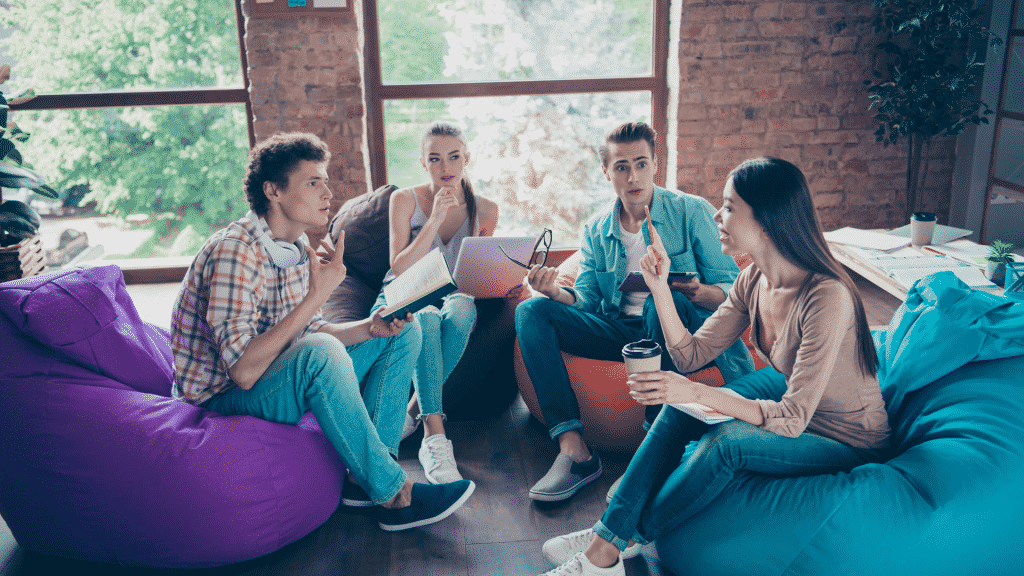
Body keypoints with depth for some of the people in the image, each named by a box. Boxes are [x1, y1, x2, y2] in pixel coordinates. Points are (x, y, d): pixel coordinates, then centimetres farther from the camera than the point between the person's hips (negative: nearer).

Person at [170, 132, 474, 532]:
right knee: (319, 352, -38)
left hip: (282, 380, 9)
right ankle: (393, 495, -22)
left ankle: (367, 476, -8)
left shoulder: (297, 247, 3)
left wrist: (370, 327, -9)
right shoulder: (234, 251, -24)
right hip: (223, 400, -9)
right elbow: (243, 370, -32)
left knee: (403, 332, 3)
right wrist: (317, 293, -32)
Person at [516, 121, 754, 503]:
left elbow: (733, 291, -5)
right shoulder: (595, 231, 11)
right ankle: (574, 450, -28)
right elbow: (586, 301, 6)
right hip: (620, 331, 4)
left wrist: (700, 294, -29)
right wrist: (556, 293, -18)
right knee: (532, 311, -16)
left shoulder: (693, 213, -1)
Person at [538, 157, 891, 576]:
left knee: (726, 439, -30)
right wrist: (660, 288, -14)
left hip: (847, 443, -7)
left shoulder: (826, 297, -31)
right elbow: (691, 355, -3)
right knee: (678, 407, -13)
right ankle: (607, 535, -10)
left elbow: (792, 419, -30)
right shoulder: (753, 281, -7)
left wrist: (696, 393, -36)